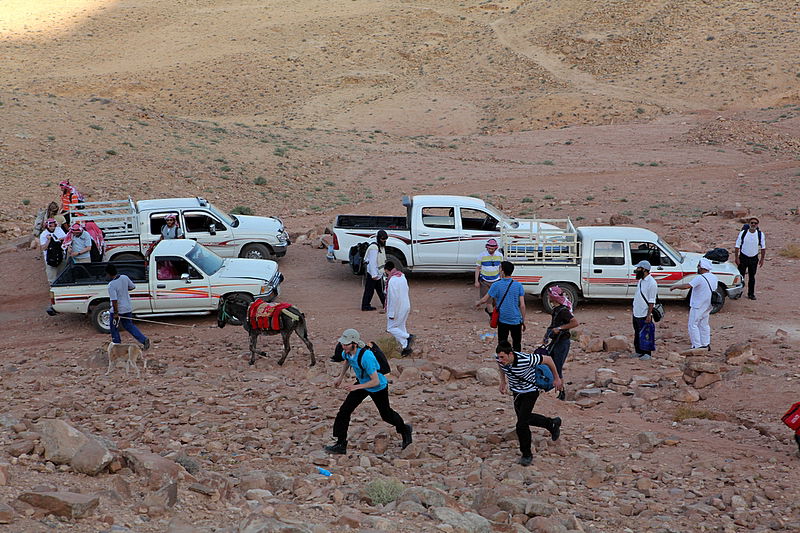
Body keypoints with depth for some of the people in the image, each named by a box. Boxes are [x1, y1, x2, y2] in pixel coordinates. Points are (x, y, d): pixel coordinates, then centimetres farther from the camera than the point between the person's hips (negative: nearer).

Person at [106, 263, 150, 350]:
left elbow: (114, 300, -26)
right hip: (128, 308, 7)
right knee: (130, 326, 18)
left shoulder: (111, 285, -24)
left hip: (118, 310, -7)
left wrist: (116, 313, -18)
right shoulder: (124, 278, -5)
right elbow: (133, 287, 10)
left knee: (114, 329, 14)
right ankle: (144, 340, 7)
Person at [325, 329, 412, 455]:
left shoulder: (366, 357, -40)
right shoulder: (346, 352, -17)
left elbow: (375, 381, -33)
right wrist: (340, 377, 10)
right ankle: (341, 445, 2)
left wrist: (356, 387, -32)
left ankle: (404, 430, 46)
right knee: (344, 410, -5)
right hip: (362, 383, 6)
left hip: (378, 388, -6)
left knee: (386, 414, 15)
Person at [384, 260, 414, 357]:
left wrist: (391, 313, -17)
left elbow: (394, 298, -24)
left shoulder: (392, 281, -24)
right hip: (406, 307, 9)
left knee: (391, 328, 4)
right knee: (401, 327, 17)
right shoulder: (402, 277, 4)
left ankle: (408, 337, -6)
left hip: (398, 309, -9)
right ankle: (406, 347, 18)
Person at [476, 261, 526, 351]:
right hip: (516, 320, 1)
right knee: (517, 344, 14)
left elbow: (484, 300, 0)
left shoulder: (496, 285, -7)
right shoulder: (518, 285, -5)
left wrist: (478, 303, 22)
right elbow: (522, 305, -6)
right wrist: (523, 321, 3)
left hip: (502, 320, -1)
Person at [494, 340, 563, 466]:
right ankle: (552, 423, 46)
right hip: (516, 391, 6)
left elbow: (548, 359, -22)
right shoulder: (499, 358, -21)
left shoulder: (526, 360, -38)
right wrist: (503, 381, 9)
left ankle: (526, 454, 9)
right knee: (525, 418, 22)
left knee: (521, 424, -12)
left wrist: (557, 379, -9)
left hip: (530, 391, -6)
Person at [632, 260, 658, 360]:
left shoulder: (652, 283, -16)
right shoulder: (640, 280, 11)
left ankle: (646, 353, 8)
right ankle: (638, 351, 25)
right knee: (637, 334, 15)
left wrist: (649, 315, -20)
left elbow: (652, 301, -17)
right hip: (636, 313, 9)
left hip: (644, 314, -9)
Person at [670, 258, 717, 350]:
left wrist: (675, 286, -16)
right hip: (707, 306, 8)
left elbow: (687, 286, -29)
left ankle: (697, 346, -2)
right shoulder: (714, 278, 4)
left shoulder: (700, 278, -23)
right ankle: (706, 344, 23)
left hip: (698, 306, -8)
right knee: (704, 325, 19)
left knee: (693, 325, 0)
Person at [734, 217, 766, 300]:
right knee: (740, 275, -1)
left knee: (752, 277, 9)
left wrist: (762, 259, 3)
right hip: (743, 257, -1)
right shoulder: (743, 233, -8)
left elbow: (763, 248, 5)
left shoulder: (760, 234, -4)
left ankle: (751, 294, 19)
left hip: (754, 258, 1)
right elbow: (737, 246, -3)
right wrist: (736, 257, -7)